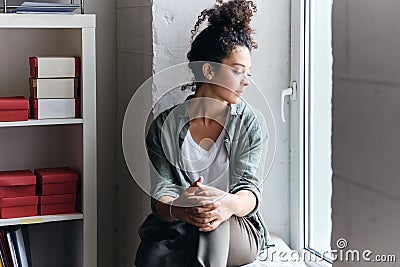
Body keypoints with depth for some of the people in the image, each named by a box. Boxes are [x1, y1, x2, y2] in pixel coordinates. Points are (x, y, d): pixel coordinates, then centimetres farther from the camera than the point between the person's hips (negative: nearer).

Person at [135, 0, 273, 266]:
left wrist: (230, 204, -36)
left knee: (212, 218, -36)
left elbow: (251, 189, -10)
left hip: (238, 233, 0)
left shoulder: (251, 124, 2)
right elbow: (161, 194, -6)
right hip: (174, 231, 0)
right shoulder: (165, 125, 2)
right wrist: (178, 209, -33)